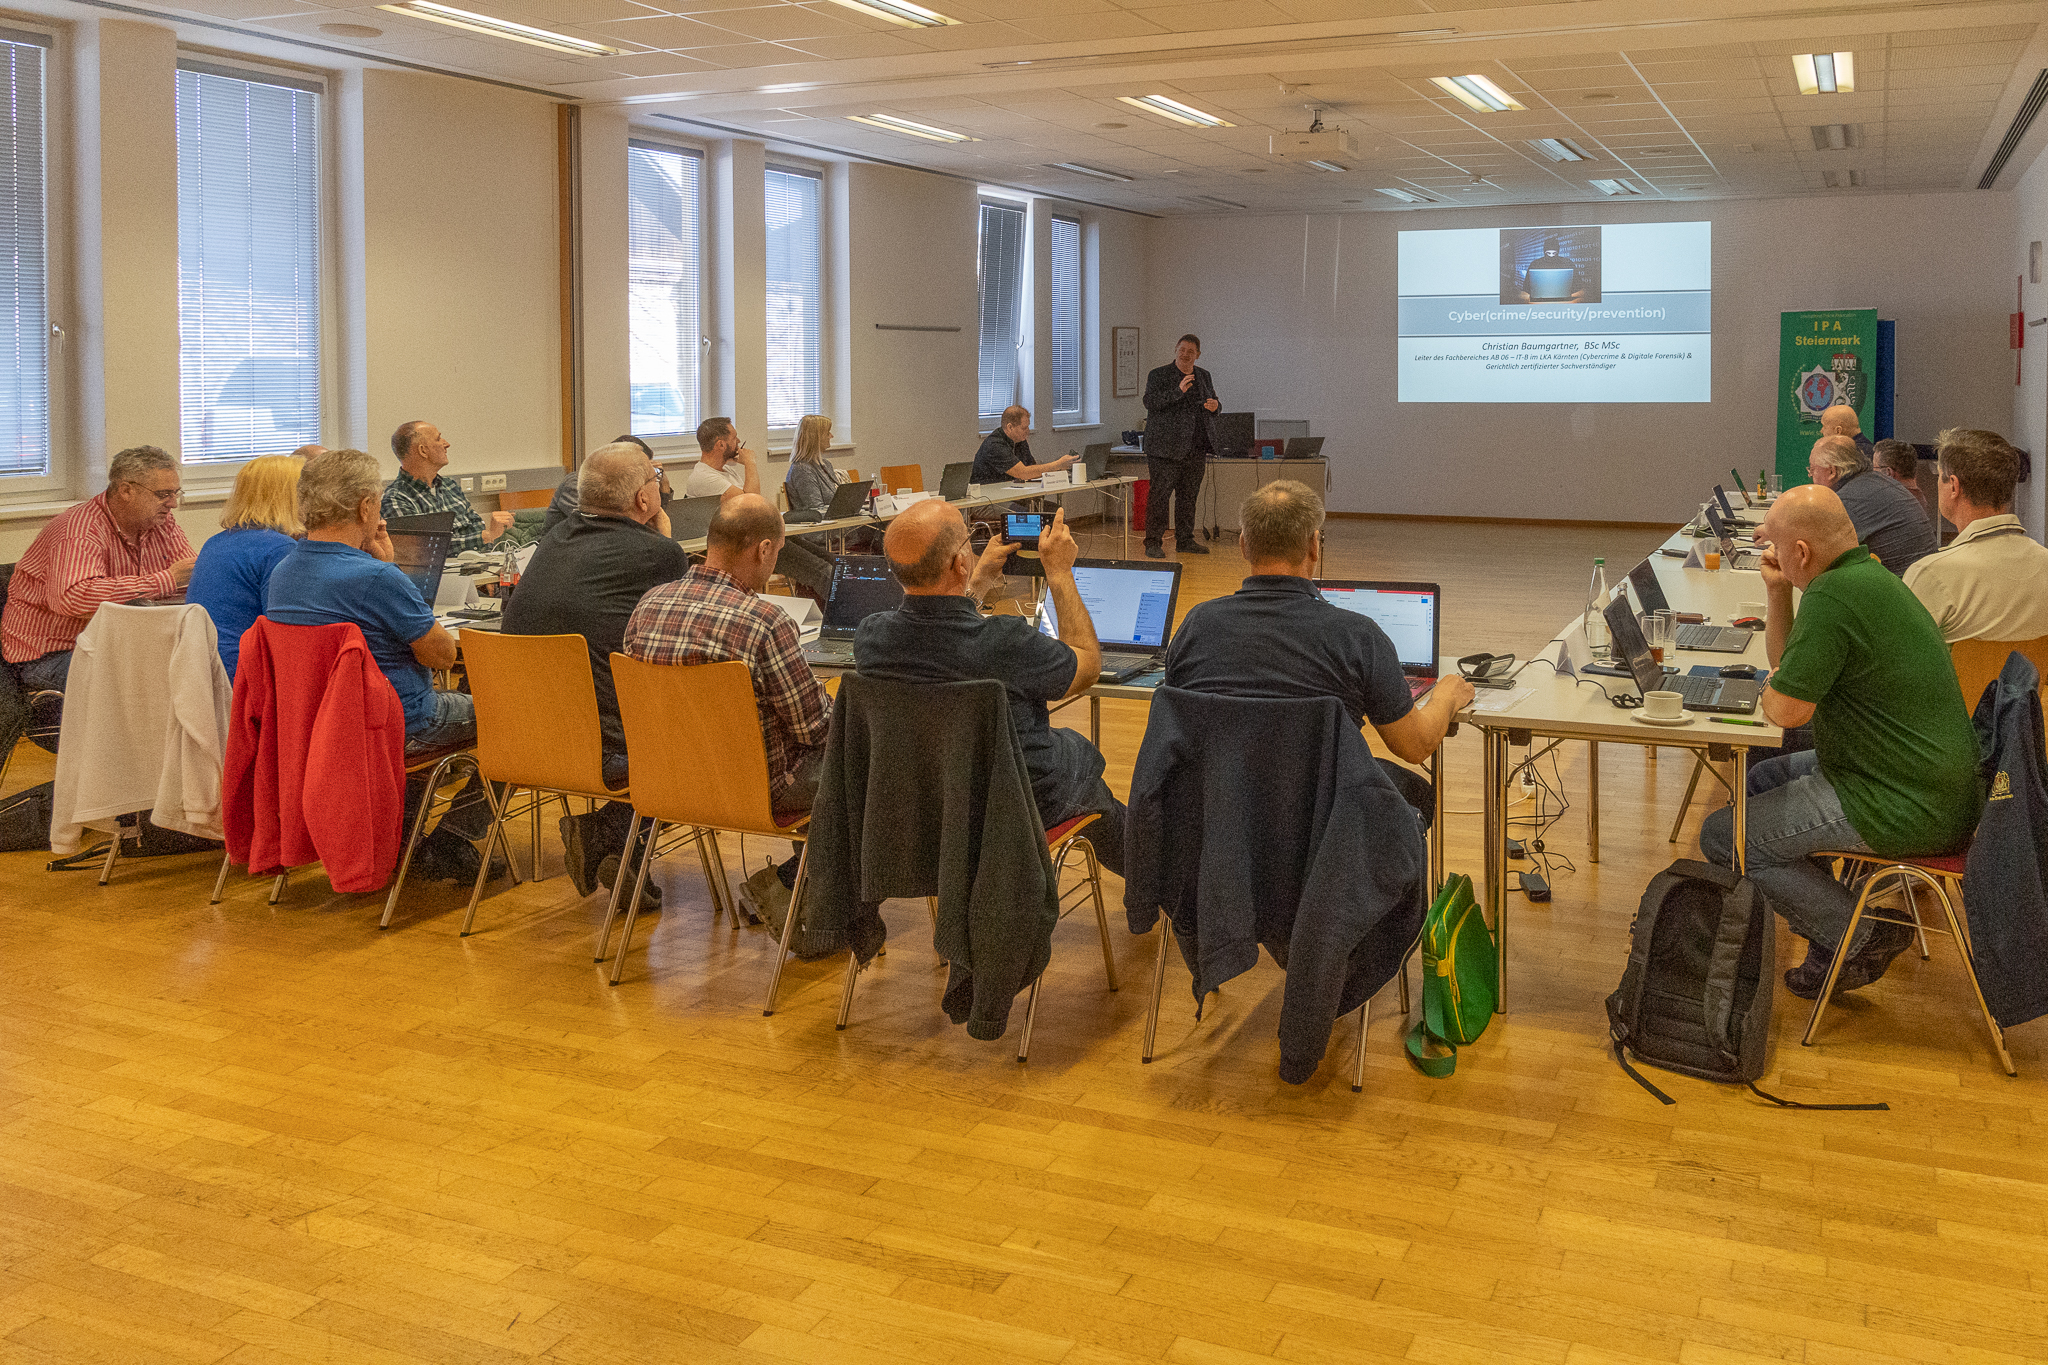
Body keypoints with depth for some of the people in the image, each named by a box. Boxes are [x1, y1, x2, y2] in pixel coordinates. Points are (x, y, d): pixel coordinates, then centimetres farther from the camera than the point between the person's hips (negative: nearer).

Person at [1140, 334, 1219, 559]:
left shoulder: (1204, 376, 15)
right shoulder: (1158, 375, -1)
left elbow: (1214, 402, 26)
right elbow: (1150, 402, -15)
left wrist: (1215, 405, 1)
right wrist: (1178, 391, -26)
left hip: (1196, 448, 6)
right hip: (1166, 447, -6)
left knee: (1189, 494, 10)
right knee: (1159, 494, -7)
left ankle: (1185, 540, 19)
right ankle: (1153, 542, -4)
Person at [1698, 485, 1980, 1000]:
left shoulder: (1832, 597, -22)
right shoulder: (1868, 574, 12)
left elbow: (1785, 709, -20)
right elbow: (1786, 661, 22)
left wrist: (1771, 686, 2)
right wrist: (1777, 591, 8)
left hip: (1904, 811, -11)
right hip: (1931, 785, 11)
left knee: (1723, 836, -7)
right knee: (1761, 780, 26)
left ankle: (1863, 937, 1)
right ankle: (1830, 926, 24)